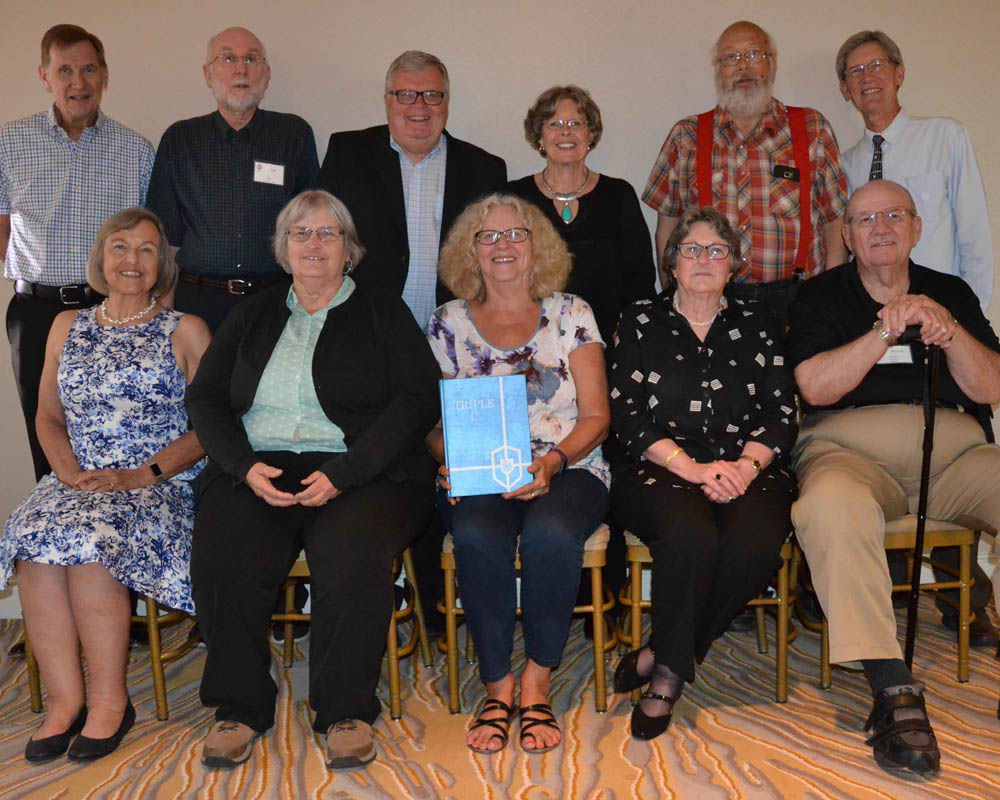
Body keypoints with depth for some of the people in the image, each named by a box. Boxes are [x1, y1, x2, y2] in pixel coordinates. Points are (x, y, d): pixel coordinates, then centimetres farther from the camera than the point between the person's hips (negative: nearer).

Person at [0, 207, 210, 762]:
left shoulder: (185, 331, 6)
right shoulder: (67, 327, 19)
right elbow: (48, 415, 18)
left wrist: (143, 474, -12)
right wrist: (69, 470, -3)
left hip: (160, 485, -3)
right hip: (77, 484, 4)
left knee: (91, 540, -32)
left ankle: (109, 700, -17)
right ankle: (65, 698, -19)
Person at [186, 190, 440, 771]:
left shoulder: (384, 313, 12)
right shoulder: (253, 317, 22)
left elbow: (418, 401, -1)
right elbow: (205, 398, 15)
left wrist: (342, 474, -13)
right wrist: (246, 465, -7)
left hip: (359, 472, -2)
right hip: (257, 471, 3)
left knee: (350, 554, -33)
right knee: (223, 558, -27)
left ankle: (347, 711, -14)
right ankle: (242, 708, -8)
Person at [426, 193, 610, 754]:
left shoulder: (571, 314, 9)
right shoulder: (451, 323, 13)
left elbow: (596, 416, 4)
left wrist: (552, 461, -14)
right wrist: (456, 464, -11)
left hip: (567, 470, -1)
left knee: (550, 533, -34)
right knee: (477, 535, -33)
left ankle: (537, 682, -15)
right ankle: (498, 686, -16)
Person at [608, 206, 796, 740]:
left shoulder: (756, 325, 20)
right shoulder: (641, 322, 13)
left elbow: (781, 413, 11)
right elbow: (628, 416, 1)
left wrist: (746, 464, -11)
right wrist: (692, 467, -13)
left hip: (747, 470, 2)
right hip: (659, 471, -2)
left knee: (756, 541, -31)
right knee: (689, 535, -35)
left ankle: (662, 658, -14)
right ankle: (671, 673, -14)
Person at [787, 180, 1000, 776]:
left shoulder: (952, 293, 20)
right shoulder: (821, 297, 13)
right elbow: (816, 388, -2)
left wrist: (950, 333, -8)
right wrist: (886, 331, -11)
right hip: (851, 446, -3)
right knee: (831, 506, -38)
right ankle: (894, 689, -35)